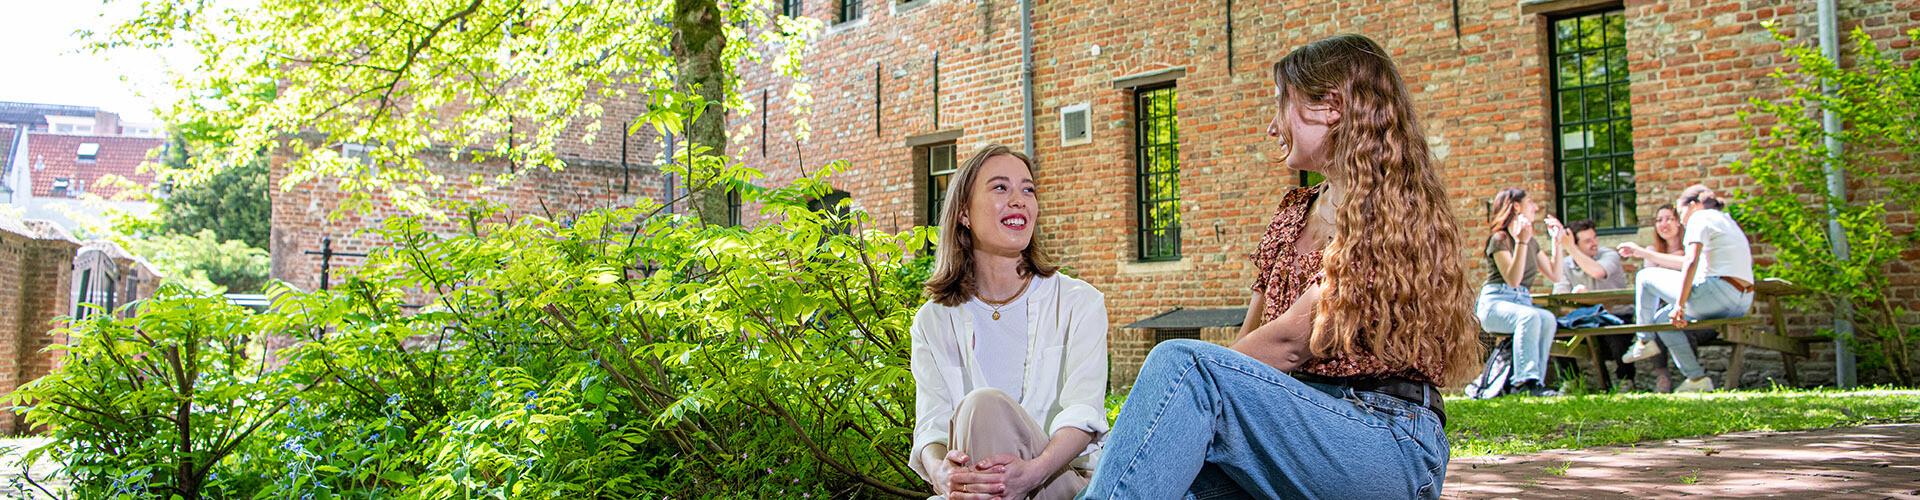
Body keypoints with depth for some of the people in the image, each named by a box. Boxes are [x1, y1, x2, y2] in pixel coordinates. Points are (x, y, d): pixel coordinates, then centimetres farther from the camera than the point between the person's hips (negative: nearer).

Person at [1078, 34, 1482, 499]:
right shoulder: (1293, 212, 21)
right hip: (1300, 428, 6)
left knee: (1182, 361, -29)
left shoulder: (1393, 212, -5)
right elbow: (1250, 339, 14)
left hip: (1391, 442, -6)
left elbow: (1292, 339, -14)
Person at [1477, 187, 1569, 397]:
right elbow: (1513, 280, -16)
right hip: (1494, 302, -6)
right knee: (1529, 316, -37)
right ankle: (1524, 380, -44)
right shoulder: (1499, 239, -3)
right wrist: (1521, 242, -23)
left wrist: (1557, 242, 18)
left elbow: (1554, 275, 19)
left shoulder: (1532, 242, 21)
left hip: (1523, 302, 6)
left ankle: (1535, 381, -34)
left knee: (1549, 319, -28)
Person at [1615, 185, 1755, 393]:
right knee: (1663, 318, 23)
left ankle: (1645, 341, 16)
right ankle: (1697, 380, 13)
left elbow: (1691, 263, -16)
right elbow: (1687, 262, 33)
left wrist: (1679, 305, -17)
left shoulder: (1700, 217, -2)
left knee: (1646, 277, 6)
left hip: (1717, 294, -9)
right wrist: (1642, 253, 39)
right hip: (1742, 304, 9)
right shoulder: (1725, 221, 28)